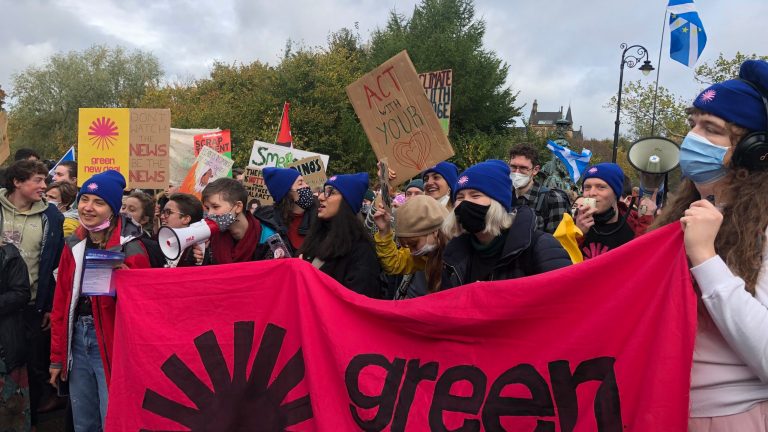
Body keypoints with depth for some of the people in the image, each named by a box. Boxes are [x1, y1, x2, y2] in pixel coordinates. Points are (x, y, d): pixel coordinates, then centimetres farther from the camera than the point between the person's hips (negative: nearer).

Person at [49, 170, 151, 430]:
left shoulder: (130, 248, -12)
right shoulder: (73, 245, 6)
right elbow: (61, 303, 11)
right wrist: (57, 356, 12)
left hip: (112, 344, -6)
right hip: (77, 342, 6)